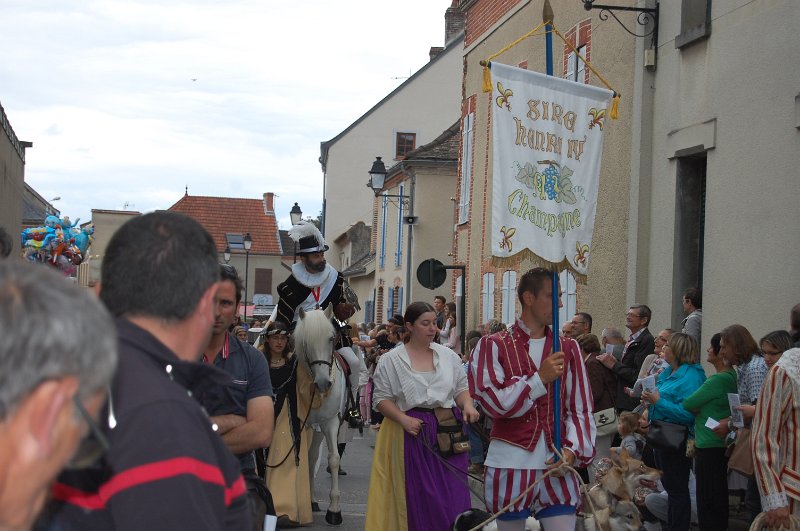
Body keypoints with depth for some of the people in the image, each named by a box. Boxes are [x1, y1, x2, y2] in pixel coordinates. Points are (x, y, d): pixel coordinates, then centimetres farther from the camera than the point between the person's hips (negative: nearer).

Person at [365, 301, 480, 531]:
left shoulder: (448, 356, 9)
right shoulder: (391, 360, 0)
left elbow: (461, 387, 14)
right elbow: (382, 399, -2)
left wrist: (467, 405, -7)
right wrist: (404, 419, -16)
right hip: (412, 431, -3)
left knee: (452, 495, 0)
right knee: (416, 497, 1)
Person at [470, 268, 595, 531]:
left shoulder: (568, 348, 8)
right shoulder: (493, 346, -1)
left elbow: (580, 409, 5)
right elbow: (493, 403, -10)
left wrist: (572, 450, -9)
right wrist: (540, 379, -14)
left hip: (556, 463, 2)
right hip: (509, 464, -2)